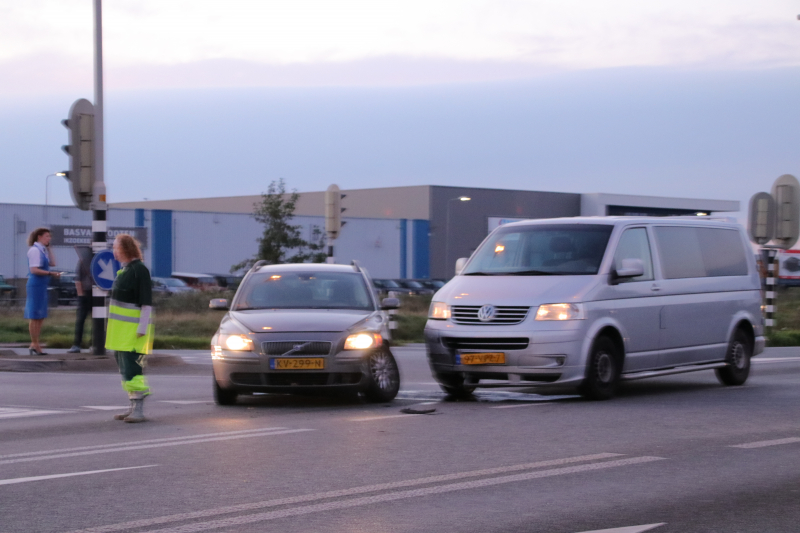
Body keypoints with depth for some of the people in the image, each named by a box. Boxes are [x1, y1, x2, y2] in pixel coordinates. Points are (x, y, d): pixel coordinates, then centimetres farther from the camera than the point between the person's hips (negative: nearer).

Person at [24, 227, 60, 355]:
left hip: (42, 286, 10)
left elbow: (52, 263, 13)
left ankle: (35, 344, 17)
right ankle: (35, 344, -2)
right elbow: (34, 270, -20)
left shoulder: (43, 250, 15)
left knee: (40, 316, 12)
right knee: (35, 316, -5)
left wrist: (48, 248, 11)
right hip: (36, 285, -10)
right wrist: (50, 273, -24)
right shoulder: (34, 250, -13)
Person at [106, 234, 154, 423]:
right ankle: (133, 407, 19)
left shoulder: (140, 270, -14)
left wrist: (142, 328, -23)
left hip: (133, 328, -10)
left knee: (133, 370, -11)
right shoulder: (124, 269, 15)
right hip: (122, 330, 10)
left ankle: (139, 410, -10)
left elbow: (147, 302, -18)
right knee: (125, 369, 13)